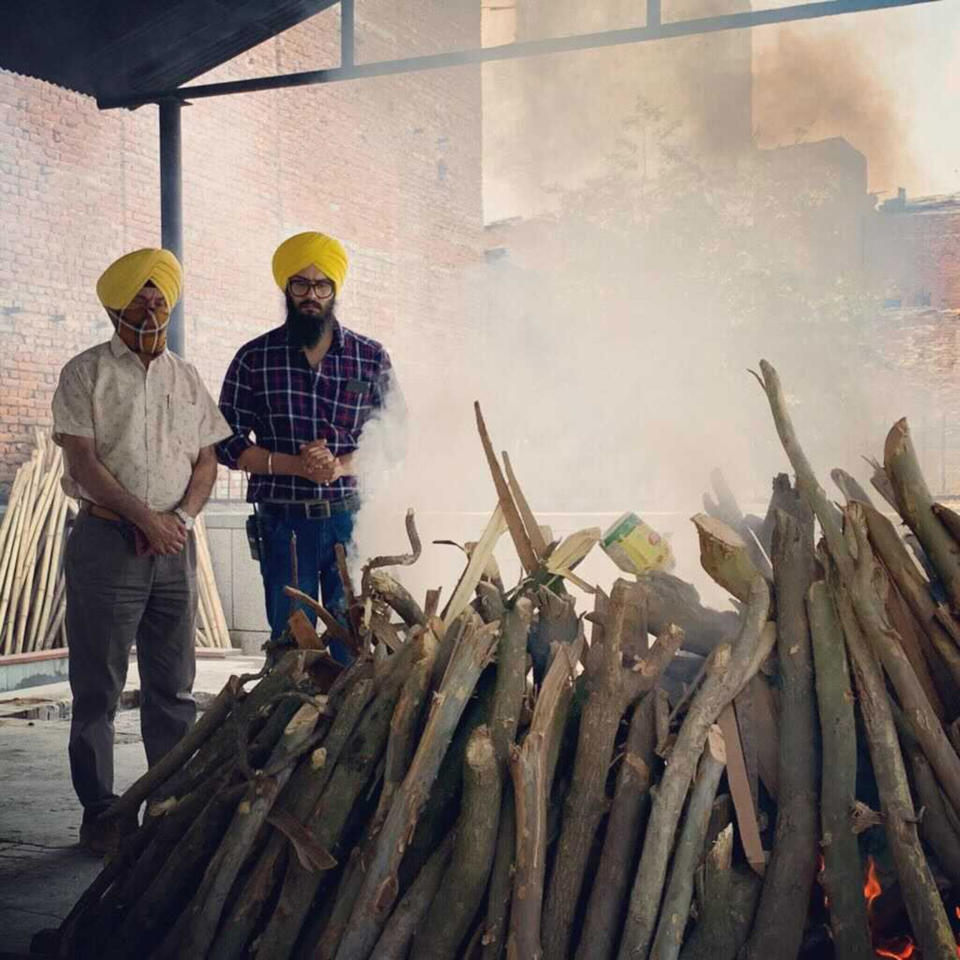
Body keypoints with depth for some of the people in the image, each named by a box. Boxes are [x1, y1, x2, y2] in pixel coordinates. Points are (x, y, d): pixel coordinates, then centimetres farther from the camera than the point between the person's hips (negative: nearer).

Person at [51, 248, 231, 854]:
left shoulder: (187, 378, 15)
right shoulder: (87, 372, 2)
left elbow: (207, 462, 13)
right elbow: (82, 461, -8)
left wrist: (180, 516, -6)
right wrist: (144, 517, -15)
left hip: (174, 544, 4)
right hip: (107, 539, -4)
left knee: (174, 686, 8)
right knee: (98, 687, 0)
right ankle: (101, 813, 7)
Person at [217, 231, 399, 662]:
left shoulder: (371, 358, 6)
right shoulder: (254, 359, 4)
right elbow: (228, 443, 1)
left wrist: (340, 465, -13)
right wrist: (296, 465, -12)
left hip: (351, 519, 1)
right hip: (282, 522, 0)